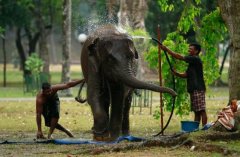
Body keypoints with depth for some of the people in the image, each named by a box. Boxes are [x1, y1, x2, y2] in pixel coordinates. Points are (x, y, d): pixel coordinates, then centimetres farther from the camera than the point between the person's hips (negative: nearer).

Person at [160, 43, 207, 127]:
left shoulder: (195, 59, -9)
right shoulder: (192, 61, 21)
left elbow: (180, 57, -13)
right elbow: (186, 75, 18)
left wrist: (167, 49, -11)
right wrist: (176, 73, 0)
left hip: (198, 89, -10)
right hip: (194, 89, 10)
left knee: (201, 110, -11)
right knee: (196, 111, 10)